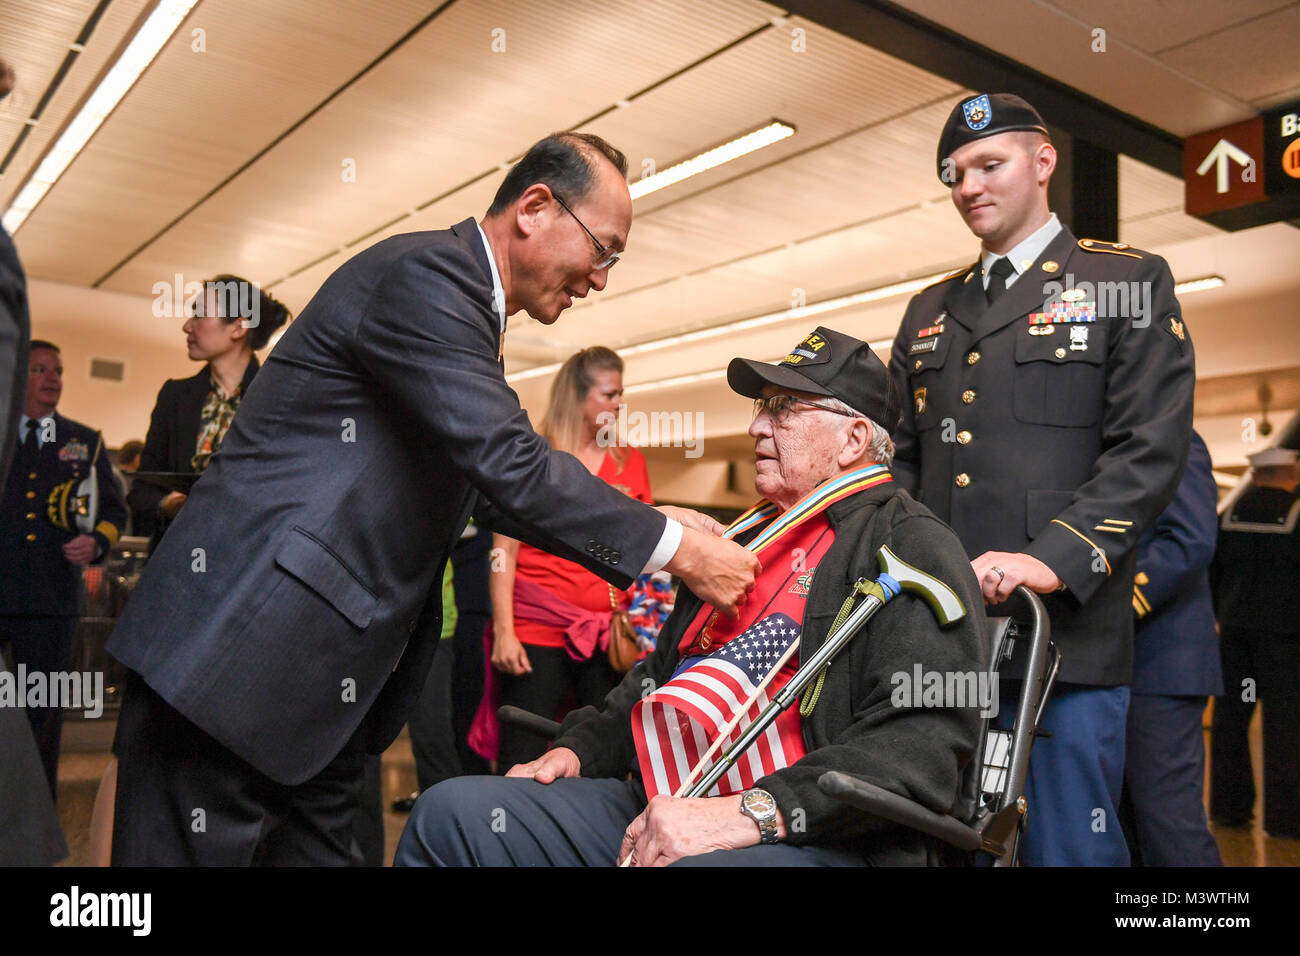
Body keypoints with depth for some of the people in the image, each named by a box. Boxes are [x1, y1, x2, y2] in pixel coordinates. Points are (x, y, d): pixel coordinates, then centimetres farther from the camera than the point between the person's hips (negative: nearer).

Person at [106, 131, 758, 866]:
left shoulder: (462, 298, 16)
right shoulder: (427, 272, -15)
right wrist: (676, 549, -15)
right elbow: (511, 468, -23)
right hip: (240, 646, -10)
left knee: (321, 846, 14)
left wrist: (652, 523, 14)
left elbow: (488, 479, 21)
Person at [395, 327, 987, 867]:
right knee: (452, 812, -8)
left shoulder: (911, 545, -2)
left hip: (813, 838, -7)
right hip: (657, 808, 8)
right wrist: (579, 749, 12)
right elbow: (659, 672, 30)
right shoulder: (749, 538, 23)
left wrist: (748, 814, -24)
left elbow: (923, 741, -16)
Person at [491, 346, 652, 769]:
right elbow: (505, 550, 1)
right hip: (537, 629, -3)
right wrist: (504, 630, -8)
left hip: (609, 633, 3)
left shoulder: (630, 463, 14)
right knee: (522, 765, -4)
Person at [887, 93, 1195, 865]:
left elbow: (1151, 450, -6)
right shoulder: (931, 311, 20)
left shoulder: (1127, 282, 5)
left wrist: (1052, 559, -19)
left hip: (1064, 636, -4)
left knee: (1068, 848, 1)